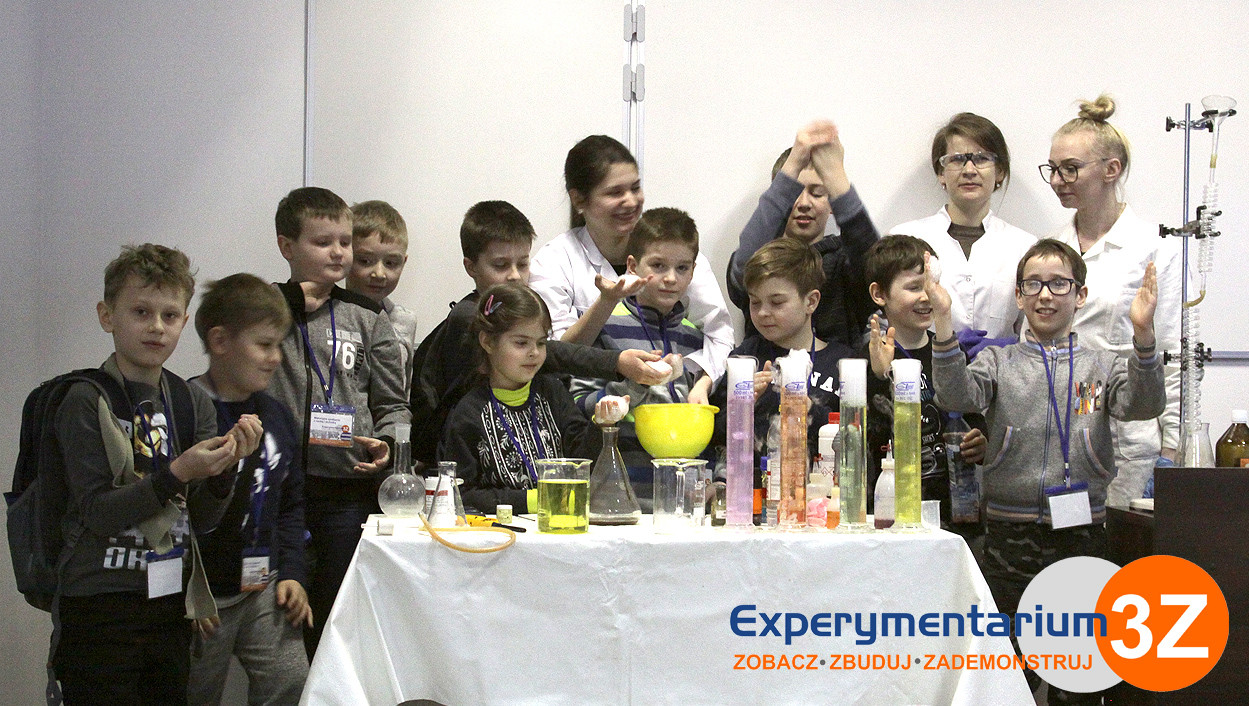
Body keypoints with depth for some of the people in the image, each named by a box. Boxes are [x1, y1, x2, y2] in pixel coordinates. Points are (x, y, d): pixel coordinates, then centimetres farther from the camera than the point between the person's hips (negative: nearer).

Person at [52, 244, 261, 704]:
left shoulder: (193, 403, 7)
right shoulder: (86, 402, -8)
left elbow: (201, 520, 4)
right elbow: (97, 513, -15)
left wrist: (226, 466, -14)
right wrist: (177, 474, -24)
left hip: (170, 604, 5)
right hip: (102, 609, -5)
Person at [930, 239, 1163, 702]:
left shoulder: (1101, 365, 6)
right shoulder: (998, 363, 5)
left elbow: (1144, 404, -12)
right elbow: (956, 395, -13)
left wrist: (1143, 335, -29)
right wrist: (943, 322, -27)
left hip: (1082, 530, 1)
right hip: (1010, 531, 0)